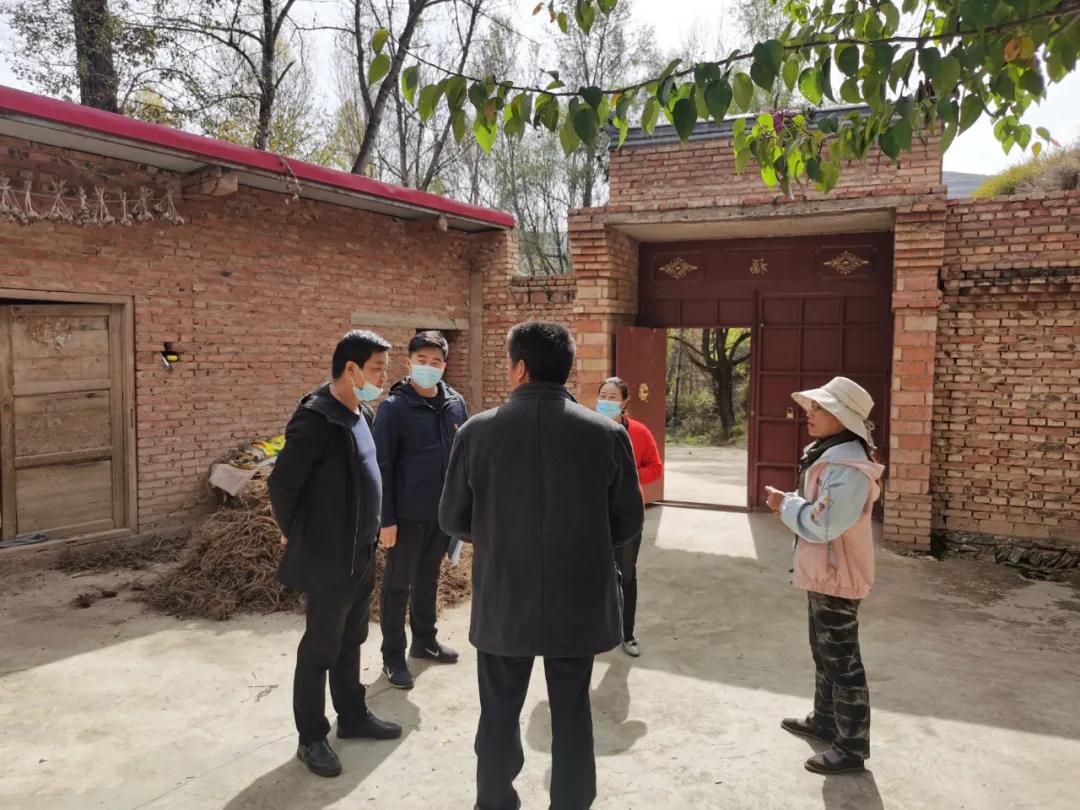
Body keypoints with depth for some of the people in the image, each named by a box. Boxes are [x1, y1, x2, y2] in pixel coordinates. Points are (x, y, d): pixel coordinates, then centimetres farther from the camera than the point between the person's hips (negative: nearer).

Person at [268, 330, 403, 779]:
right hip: (329, 559, -8)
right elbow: (281, 485, -18)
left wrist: (367, 537, 16)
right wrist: (298, 537, -5)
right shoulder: (316, 419, -21)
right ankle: (311, 738, 21)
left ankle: (353, 716, 36)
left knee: (350, 642, 21)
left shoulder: (361, 413, 7)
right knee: (320, 649, 6)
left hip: (361, 554, 8)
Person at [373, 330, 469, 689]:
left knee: (428, 580, 20)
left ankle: (425, 640, 35)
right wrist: (386, 518, -14)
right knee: (398, 586, 7)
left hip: (443, 512, 5)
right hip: (408, 515, -5)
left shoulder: (455, 403, 3)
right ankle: (393, 656, 19)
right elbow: (382, 467, -12)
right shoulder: (394, 408, -11)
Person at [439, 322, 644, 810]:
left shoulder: (478, 431, -11)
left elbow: (452, 520, -2)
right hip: (578, 602, 1)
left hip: (503, 602, 0)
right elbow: (628, 523, -2)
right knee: (572, 713, 17)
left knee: (499, 712, 19)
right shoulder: (607, 433, -10)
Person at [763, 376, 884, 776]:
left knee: (843, 661, 2)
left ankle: (852, 748, 15)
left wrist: (785, 504, -14)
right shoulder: (830, 455, 9)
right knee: (825, 653, 23)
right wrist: (791, 504, -2)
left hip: (838, 577, -11)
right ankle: (825, 719, 40)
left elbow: (821, 525, -29)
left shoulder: (848, 467, -25)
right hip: (824, 572, 11)